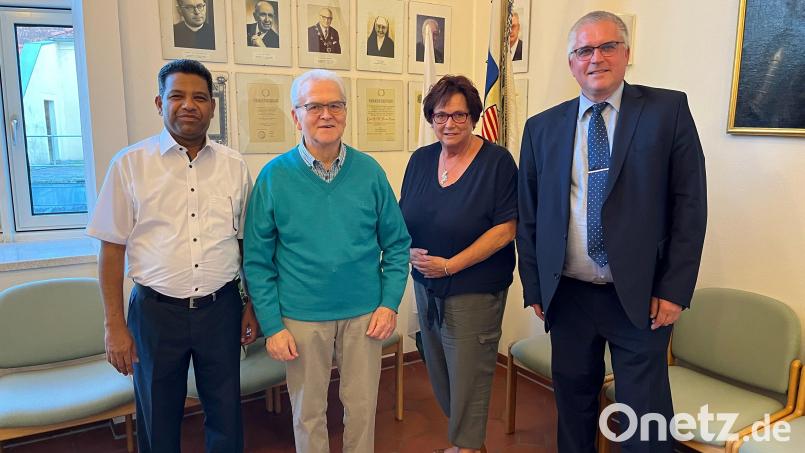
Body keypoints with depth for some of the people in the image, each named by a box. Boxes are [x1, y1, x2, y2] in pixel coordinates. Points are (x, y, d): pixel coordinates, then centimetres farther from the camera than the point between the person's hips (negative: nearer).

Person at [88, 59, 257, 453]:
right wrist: (115, 326, -2)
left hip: (221, 307, 1)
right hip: (156, 312, -1)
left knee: (226, 414, 14)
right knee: (158, 421, 16)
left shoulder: (234, 166, 2)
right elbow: (112, 249, -1)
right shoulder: (129, 164, -3)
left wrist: (252, 307, 7)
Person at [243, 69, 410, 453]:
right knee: (308, 414, 15)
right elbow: (257, 260, -4)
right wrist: (271, 326, -7)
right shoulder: (274, 176, -6)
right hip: (302, 318, -1)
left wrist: (390, 303, -4)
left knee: (362, 407, 16)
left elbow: (397, 243, 4)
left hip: (364, 314, 2)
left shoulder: (369, 171, -2)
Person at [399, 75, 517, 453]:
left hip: (474, 291, -5)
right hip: (426, 287, 5)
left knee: (469, 375, 7)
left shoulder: (497, 161, -11)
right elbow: (404, 219, 10)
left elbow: (506, 228, -15)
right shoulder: (421, 159, 4)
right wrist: (410, 252, -10)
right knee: (438, 369, 17)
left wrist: (450, 265, -18)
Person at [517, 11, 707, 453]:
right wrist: (534, 287, 5)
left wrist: (674, 288, -7)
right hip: (566, 296, 2)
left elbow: (690, 202, -3)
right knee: (573, 404, 16)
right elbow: (527, 214, 8)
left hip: (641, 297, -2)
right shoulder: (542, 127, 5)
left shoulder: (668, 110, -1)